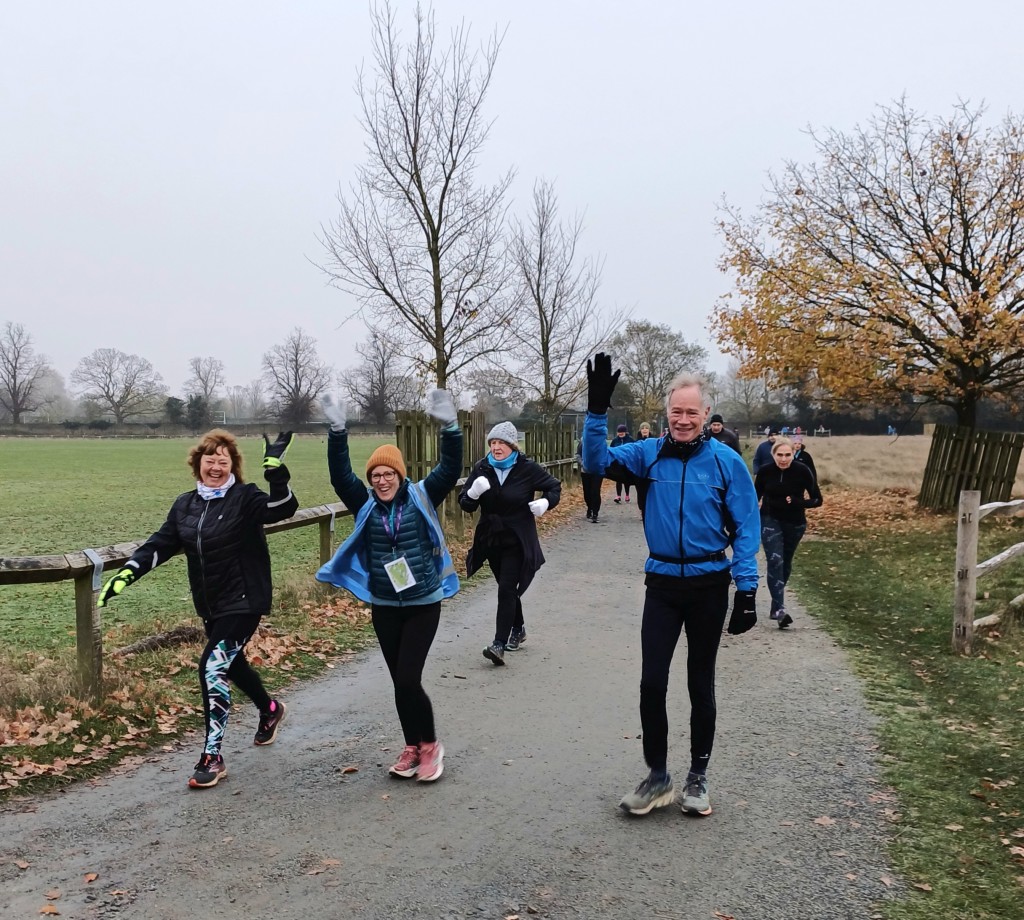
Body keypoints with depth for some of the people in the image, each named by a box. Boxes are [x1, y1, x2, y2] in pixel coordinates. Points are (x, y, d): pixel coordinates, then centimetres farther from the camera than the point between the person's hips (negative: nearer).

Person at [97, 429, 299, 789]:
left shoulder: (244, 498, -12)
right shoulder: (185, 504, 6)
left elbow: (283, 509, -29)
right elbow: (160, 544, 7)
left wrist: (275, 468, -42)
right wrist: (125, 575, -6)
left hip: (243, 601, -7)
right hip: (210, 606, 7)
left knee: (213, 668, -15)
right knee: (232, 664, 22)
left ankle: (212, 757, -3)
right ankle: (270, 710, 51)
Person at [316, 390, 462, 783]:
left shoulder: (422, 497, -6)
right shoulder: (365, 504, -1)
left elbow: (451, 469, -18)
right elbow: (340, 475, -13)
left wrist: (450, 426, -33)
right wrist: (338, 431, -27)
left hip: (423, 605, -3)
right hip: (383, 607, 3)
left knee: (408, 680, -9)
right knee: (400, 682, 11)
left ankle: (429, 745, 12)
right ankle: (412, 747, 28)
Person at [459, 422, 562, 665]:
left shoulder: (528, 469, -12)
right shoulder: (481, 469, -4)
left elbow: (554, 486, 2)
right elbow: (465, 504, -3)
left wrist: (546, 502, -19)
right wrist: (473, 493, -26)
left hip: (517, 542, -4)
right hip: (491, 541, 4)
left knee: (507, 590, -12)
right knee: (508, 589, 19)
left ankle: (500, 645, -13)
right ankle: (518, 629, 40)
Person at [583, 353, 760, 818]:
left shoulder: (726, 461, -8)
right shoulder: (650, 453, -3)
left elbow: (745, 528, -6)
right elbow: (597, 460, -13)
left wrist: (746, 589, -9)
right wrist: (597, 410, -25)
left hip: (708, 584, -1)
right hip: (661, 583, 1)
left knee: (701, 683, 12)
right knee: (652, 682, 0)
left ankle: (697, 776, 29)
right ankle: (658, 776, 19)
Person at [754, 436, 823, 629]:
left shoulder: (802, 471, -15)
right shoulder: (765, 471, -12)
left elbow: (817, 500, -10)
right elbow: (755, 497, 2)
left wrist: (797, 502, -28)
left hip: (794, 523, 1)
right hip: (770, 521, -1)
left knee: (786, 562, 17)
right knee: (775, 560, -17)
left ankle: (777, 599, 40)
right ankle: (779, 609, -21)